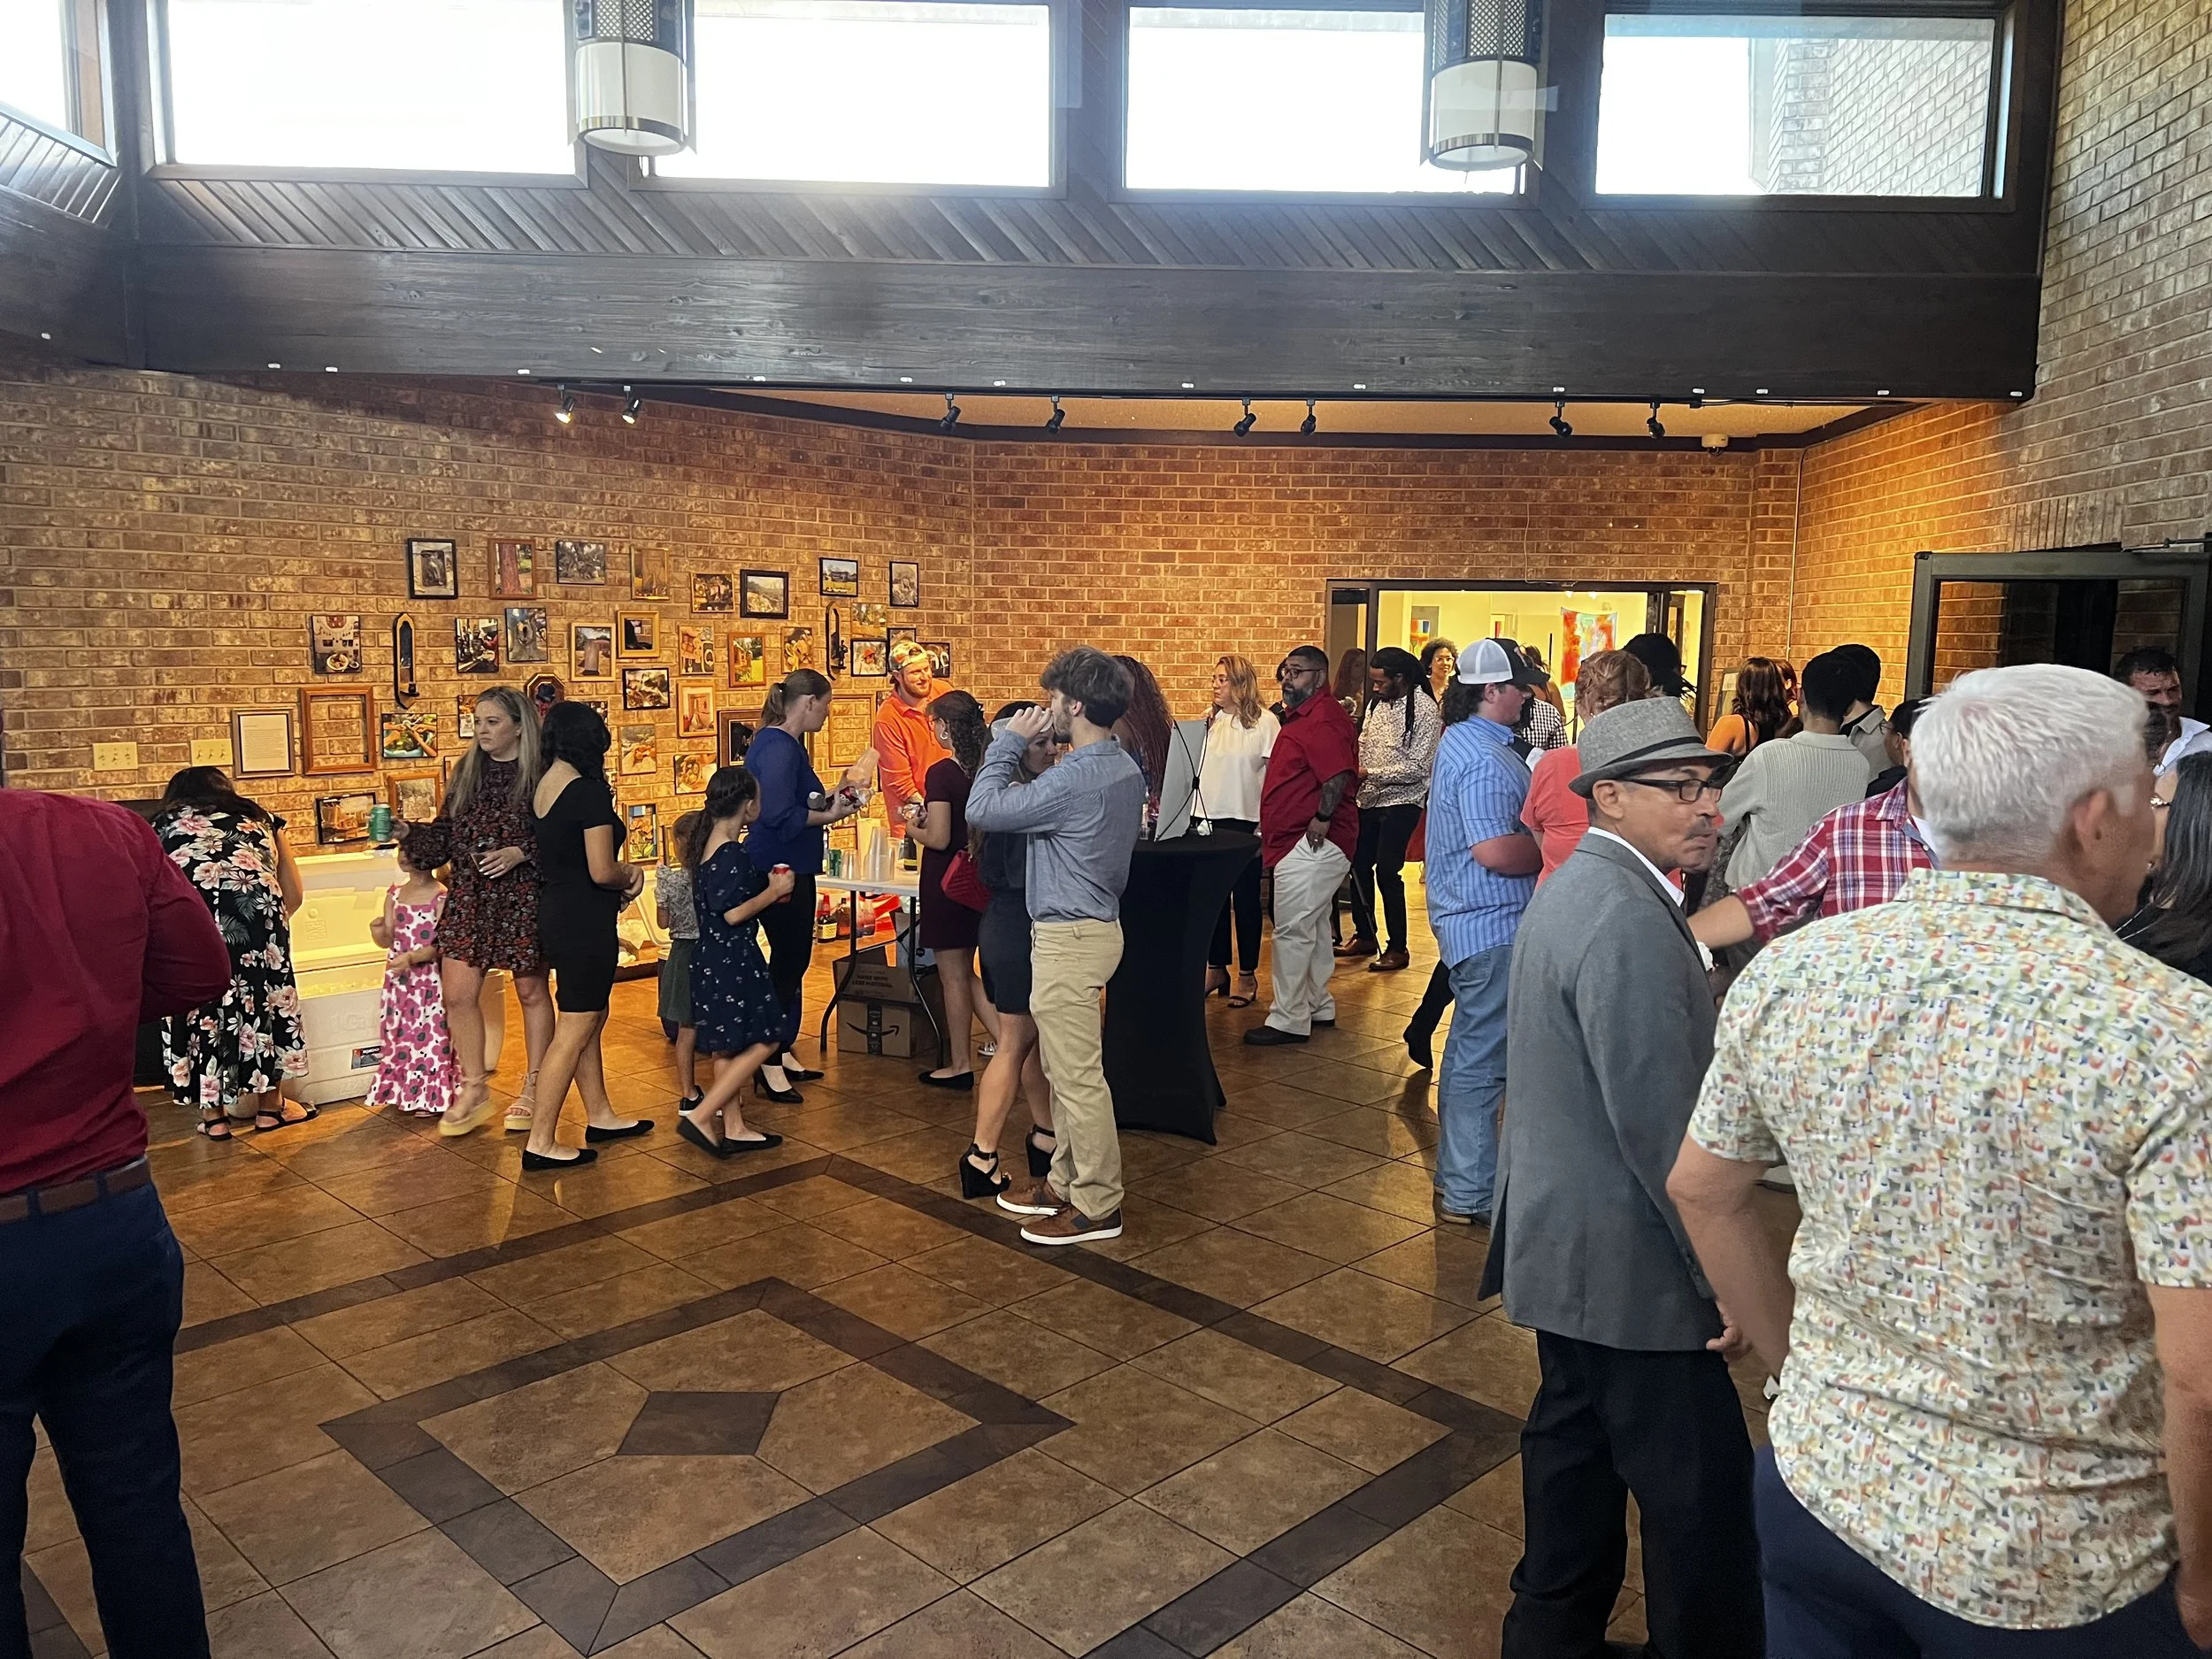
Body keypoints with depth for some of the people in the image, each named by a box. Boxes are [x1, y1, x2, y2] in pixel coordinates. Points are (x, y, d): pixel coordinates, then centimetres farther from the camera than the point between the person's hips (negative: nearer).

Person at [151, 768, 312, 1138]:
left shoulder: (163, 826, 25)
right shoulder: (258, 817, 28)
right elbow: (293, 895, 27)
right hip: (256, 913, 1)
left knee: (201, 1010, 13)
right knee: (263, 1000, 16)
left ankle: (213, 1114, 20)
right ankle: (270, 1105, 27)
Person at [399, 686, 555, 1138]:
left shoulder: (541, 774, -8)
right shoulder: (466, 772, 9)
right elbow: (445, 834, 11)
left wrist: (519, 853, -22)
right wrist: (408, 833, -4)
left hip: (524, 897, -5)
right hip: (469, 897, 5)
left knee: (531, 992, 8)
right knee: (457, 992, 1)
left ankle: (533, 1088, 22)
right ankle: (474, 1089, 17)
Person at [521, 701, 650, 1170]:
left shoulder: (541, 789, 7)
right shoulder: (589, 791, -18)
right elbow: (602, 872, -21)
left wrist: (624, 870, 7)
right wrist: (631, 875, 0)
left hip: (556, 913, 9)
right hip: (585, 921, -9)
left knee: (590, 1019, 20)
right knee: (574, 1030, -3)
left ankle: (600, 1117, 32)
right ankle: (540, 1142, 1)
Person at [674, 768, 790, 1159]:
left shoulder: (708, 844, 10)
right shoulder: (731, 854, -20)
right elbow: (733, 913, -23)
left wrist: (768, 886, 16)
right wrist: (774, 892, -11)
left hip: (716, 960, 10)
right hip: (731, 961, -10)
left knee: (730, 1047, 15)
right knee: (763, 1042, -4)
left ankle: (733, 1128, 22)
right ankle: (699, 1116, -5)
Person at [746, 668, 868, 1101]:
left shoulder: (785, 744, 13)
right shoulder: (778, 747, -19)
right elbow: (779, 814, -28)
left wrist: (830, 799, 8)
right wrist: (829, 816, -17)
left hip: (790, 869, 11)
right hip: (780, 871, -11)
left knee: (792, 962, 17)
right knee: (788, 964, -3)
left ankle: (782, 1053, 28)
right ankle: (770, 1064, 6)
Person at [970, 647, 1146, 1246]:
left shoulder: (1075, 779, -24)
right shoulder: (1124, 768, 8)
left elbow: (982, 810, -19)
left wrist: (1011, 741, -10)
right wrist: (1027, 787, 6)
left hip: (1069, 938, -10)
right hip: (1095, 923, 10)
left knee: (1077, 1075, 0)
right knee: (1066, 1071, 19)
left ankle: (1098, 1207, 10)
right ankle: (1066, 1181, 31)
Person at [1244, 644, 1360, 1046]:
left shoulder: (1323, 719, -18)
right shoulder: (1301, 716, 18)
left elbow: (1338, 777, -30)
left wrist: (1321, 821, -24)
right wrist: (1269, 827, 20)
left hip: (1312, 844, -11)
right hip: (1301, 844, 11)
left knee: (1293, 931, -7)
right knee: (1312, 928, 19)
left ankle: (1289, 1020, -1)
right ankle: (1318, 1006, 30)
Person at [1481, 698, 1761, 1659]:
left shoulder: (1580, 887, 9)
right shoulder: (1628, 920, -24)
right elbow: (1660, 1125, -25)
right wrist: (1726, 1274, -16)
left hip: (1564, 1240, 11)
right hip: (1627, 1260, -11)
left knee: (1576, 1443, 22)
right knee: (1700, 1491, 1)